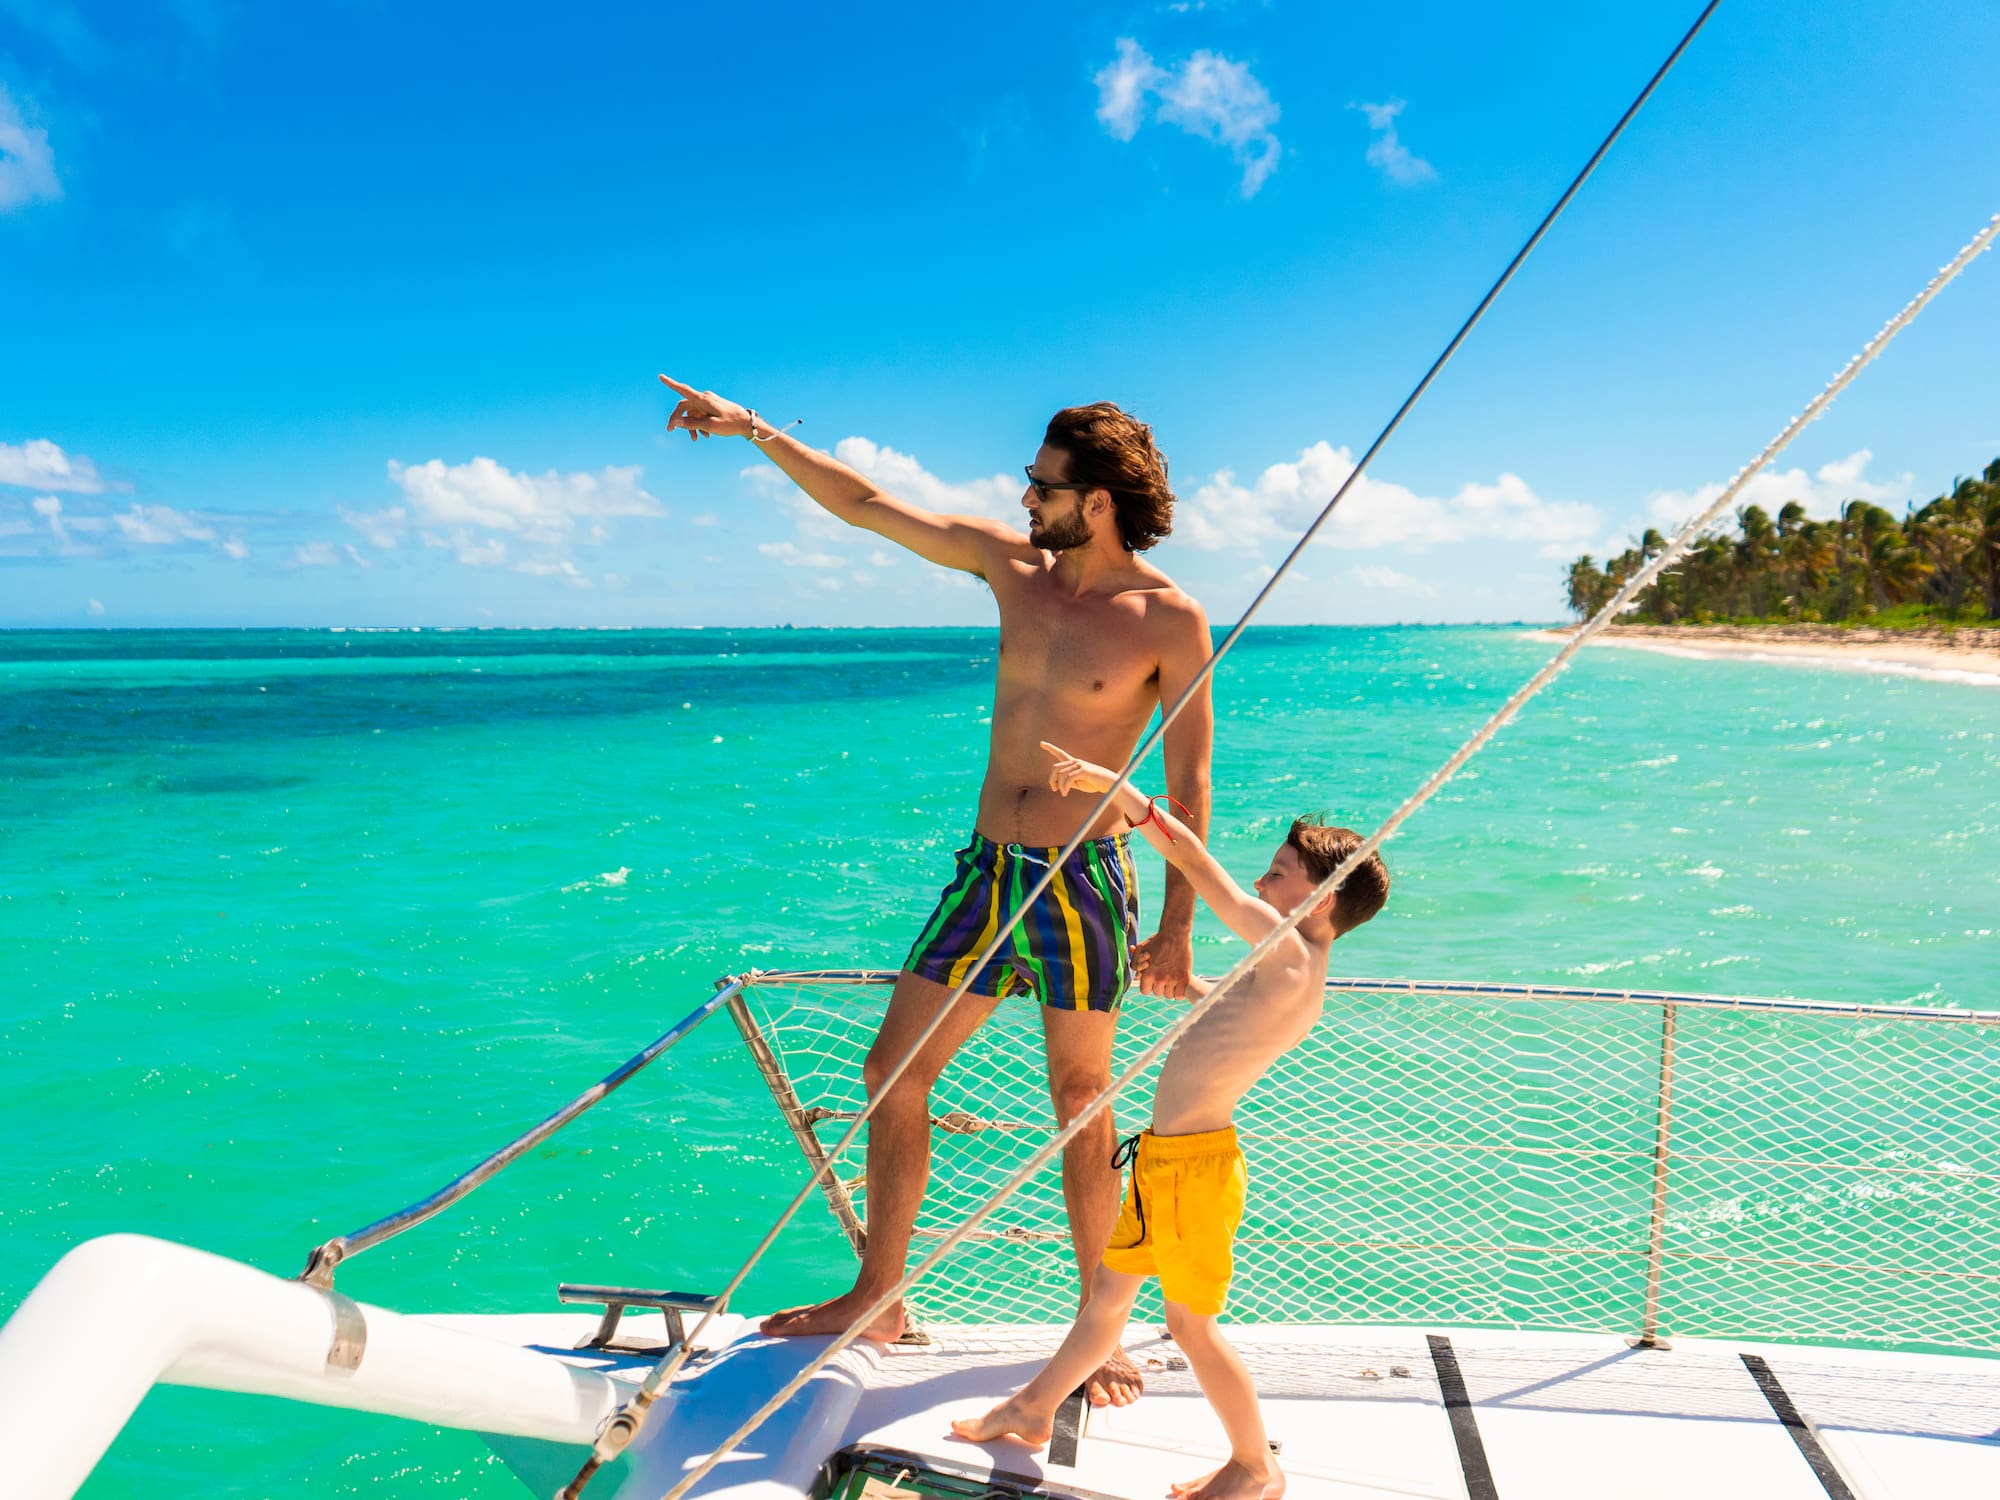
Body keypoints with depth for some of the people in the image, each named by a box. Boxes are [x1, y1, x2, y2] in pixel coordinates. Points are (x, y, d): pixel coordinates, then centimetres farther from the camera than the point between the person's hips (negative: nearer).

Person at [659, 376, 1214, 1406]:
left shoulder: (1169, 620, -7)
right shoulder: (1010, 563, 6)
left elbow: (1188, 784, -5)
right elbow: (865, 504, 10)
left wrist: (1176, 928, -8)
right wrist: (753, 429, 9)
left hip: (1084, 882, -5)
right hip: (986, 871, 6)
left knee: (1081, 1105, 3)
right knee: (893, 1070, 7)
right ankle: (877, 1300, 23)